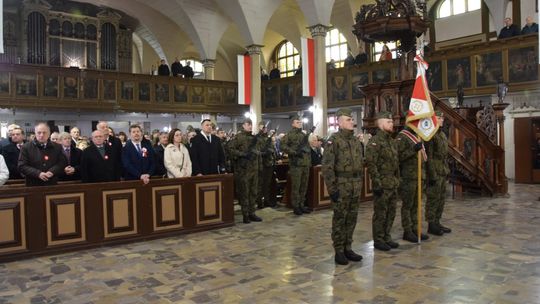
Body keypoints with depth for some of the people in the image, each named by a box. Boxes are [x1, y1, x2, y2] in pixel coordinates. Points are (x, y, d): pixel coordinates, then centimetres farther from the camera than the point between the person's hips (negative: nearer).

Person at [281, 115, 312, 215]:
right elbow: (283, 146, -13)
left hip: (306, 164, 7)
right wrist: (294, 152, -19)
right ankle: (295, 206, 5)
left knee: (304, 186, 10)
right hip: (296, 164, -7)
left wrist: (310, 161, 13)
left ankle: (301, 205, 20)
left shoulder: (304, 135, 18)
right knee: (296, 186, -3)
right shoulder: (289, 134, -4)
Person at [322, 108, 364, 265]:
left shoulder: (356, 140, 13)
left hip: (356, 186, 7)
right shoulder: (333, 140, -9)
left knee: (352, 218, 12)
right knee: (339, 219, 2)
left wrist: (359, 183, 15)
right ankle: (339, 251, 12)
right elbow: (327, 166, -14)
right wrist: (332, 188, -18)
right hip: (341, 186, -7)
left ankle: (348, 248, 24)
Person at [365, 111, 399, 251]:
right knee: (380, 213, 1)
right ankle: (378, 240, 12)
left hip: (393, 184, 8)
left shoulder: (391, 141, 15)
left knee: (391, 213, 14)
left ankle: (387, 237, 26)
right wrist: (377, 184, -20)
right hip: (382, 184, -8)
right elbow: (371, 165, -18)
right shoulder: (374, 141, -13)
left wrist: (397, 180, 16)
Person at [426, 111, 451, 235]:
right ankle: (431, 225, 5)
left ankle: (437, 223, 22)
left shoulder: (442, 135, 17)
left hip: (443, 172, 9)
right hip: (435, 172, -9)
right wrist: (432, 175, -20)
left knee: (441, 198, 13)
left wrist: (447, 170, 17)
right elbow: (429, 156, -18)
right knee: (433, 199, -3)